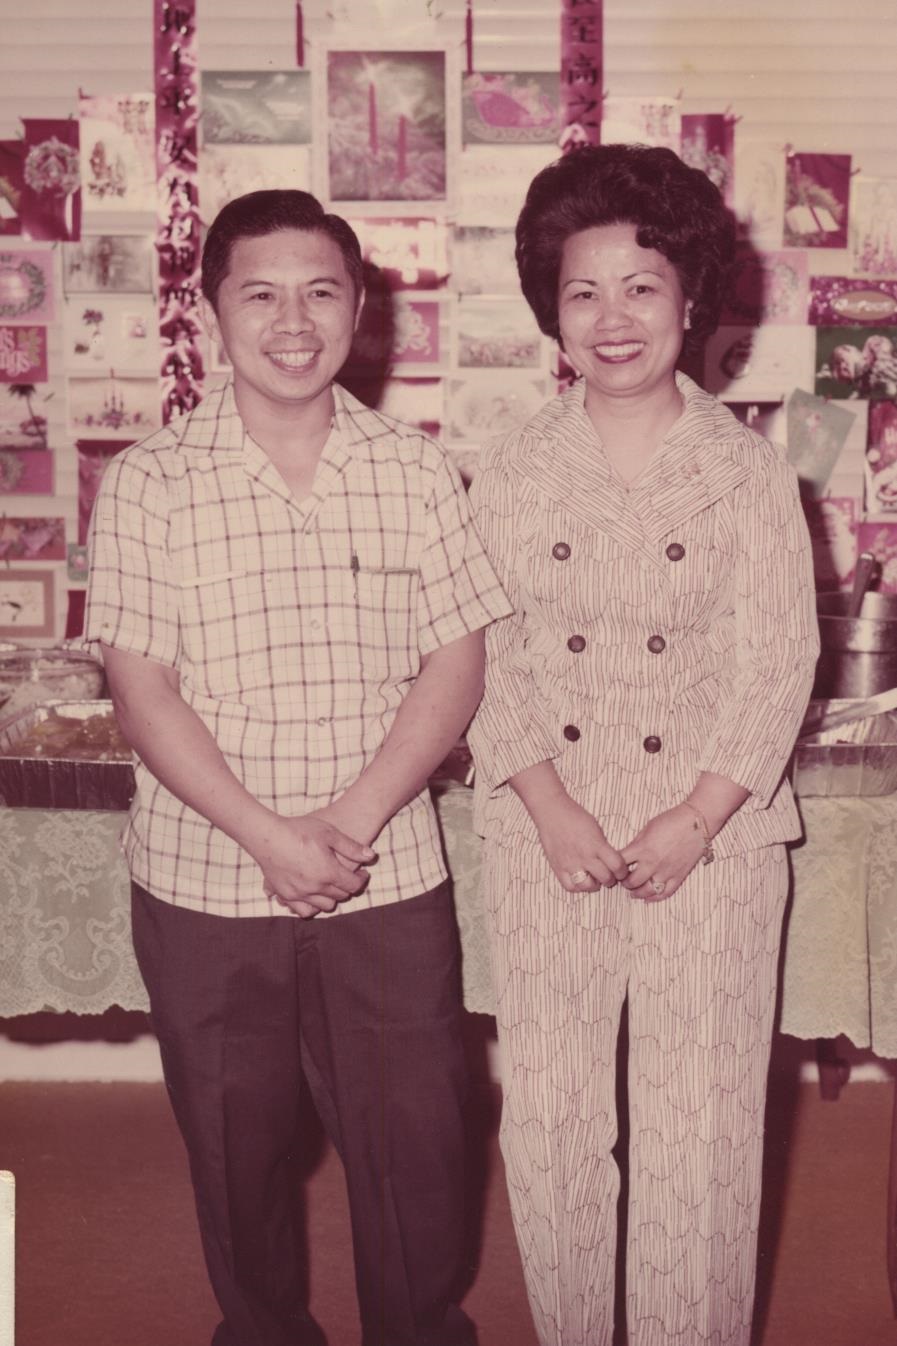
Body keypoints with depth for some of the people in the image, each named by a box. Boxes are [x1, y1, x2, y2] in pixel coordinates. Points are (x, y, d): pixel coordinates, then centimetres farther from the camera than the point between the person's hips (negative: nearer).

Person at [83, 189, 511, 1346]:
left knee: (412, 1142, 12)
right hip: (204, 888, 0)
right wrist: (270, 837, -16)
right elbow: (140, 689, -7)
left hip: (390, 883, 1)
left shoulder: (414, 471, 0)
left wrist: (350, 822, -14)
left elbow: (455, 664, -3)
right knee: (235, 1152, 16)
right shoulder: (149, 482, -4)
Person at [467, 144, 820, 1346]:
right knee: (549, 1121, 9)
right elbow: (488, 656, 0)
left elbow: (778, 663, -4)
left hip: (714, 839, -1)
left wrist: (698, 818, -12)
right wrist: (549, 809, -11)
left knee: (701, 1131, 6)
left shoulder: (748, 472, -2)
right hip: (547, 840, 2)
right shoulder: (513, 474, 2)